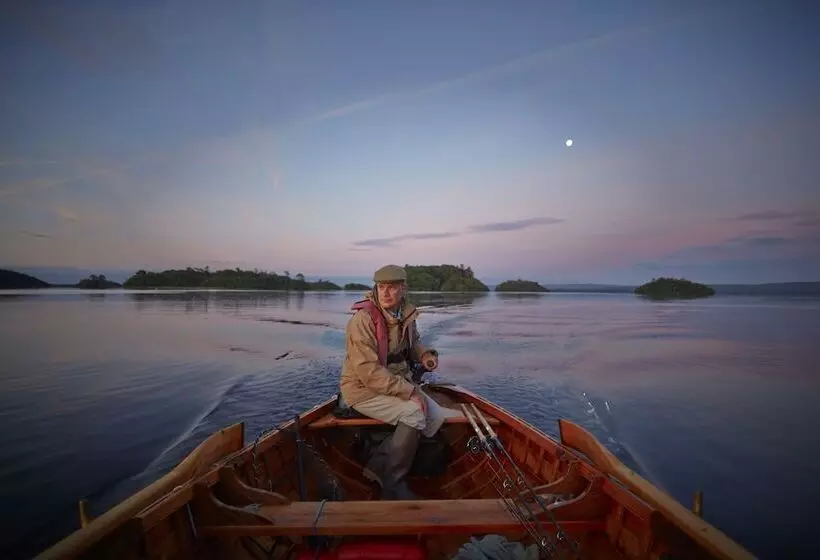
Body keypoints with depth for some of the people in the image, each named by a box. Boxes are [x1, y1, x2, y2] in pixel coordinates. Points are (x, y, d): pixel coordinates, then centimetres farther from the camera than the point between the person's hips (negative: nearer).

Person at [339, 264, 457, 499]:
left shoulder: (406, 313, 0)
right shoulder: (363, 319, -22)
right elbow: (368, 371, -26)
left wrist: (424, 355, -3)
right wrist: (409, 391, -26)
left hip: (399, 384, 8)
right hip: (363, 390, -7)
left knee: (437, 417, -8)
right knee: (414, 413, -26)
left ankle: (379, 464, 2)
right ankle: (393, 484, -6)